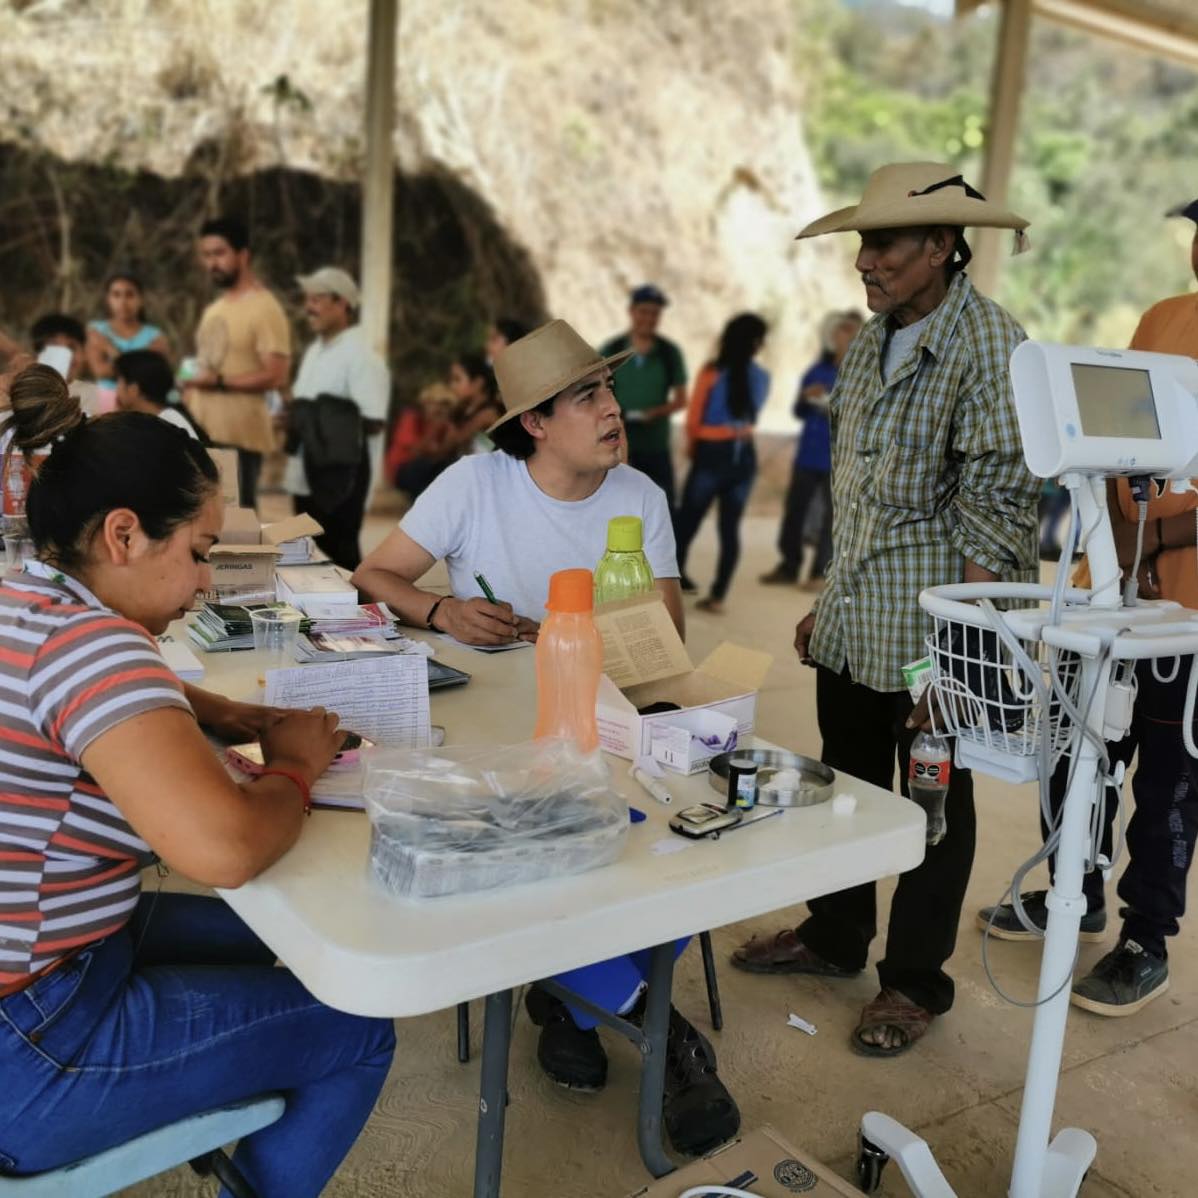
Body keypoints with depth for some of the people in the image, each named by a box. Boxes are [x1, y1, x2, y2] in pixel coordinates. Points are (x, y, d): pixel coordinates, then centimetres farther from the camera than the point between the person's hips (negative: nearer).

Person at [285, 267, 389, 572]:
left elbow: (374, 422, -21)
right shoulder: (314, 351, 15)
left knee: (338, 559, -2)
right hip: (307, 476, 9)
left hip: (340, 479, -9)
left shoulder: (361, 357, -14)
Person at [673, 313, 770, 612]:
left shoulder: (712, 373, -9)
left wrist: (692, 446, 14)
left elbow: (694, 419, -3)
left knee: (687, 520, 8)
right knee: (730, 528, 5)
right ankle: (718, 596, 6)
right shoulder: (761, 378, 1)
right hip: (744, 456, 4)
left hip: (712, 455, -3)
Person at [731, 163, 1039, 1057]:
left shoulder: (990, 346, -14)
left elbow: (997, 513, -18)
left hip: (931, 638, -7)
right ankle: (835, 938, 38)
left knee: (933, 806, 9)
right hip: (852, 628, 7)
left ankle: (916, 982, 26)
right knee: (849, 787, 18)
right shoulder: (873, 340, 10)